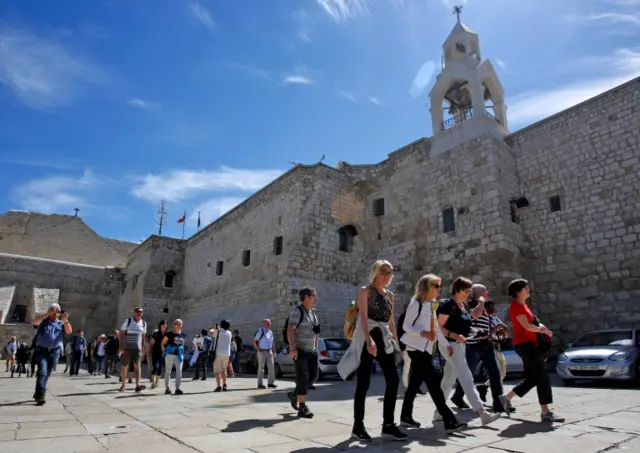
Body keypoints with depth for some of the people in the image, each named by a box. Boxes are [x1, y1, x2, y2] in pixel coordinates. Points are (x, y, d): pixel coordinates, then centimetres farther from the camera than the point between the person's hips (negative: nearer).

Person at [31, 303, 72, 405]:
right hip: (41, 351, -3)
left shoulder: (61, 323, 9)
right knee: (42, 372, -16)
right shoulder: (43, 321, 5)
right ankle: (41, 395, -15)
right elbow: (34, 322, -15)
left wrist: (65, 320, -22)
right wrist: (47, 314, -22)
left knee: (47, 374, 10)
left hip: (54, 352, 3)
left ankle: (38, 394, 26)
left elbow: (69, 331, -6)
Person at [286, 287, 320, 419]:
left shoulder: (313, 311, 10)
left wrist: (316, 346, 16)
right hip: (299, 350, -8)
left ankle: (294, 394, 29)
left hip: (312, 350, 8)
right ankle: (302, 408, 3)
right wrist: (292, 347, -33)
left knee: (313, 375, 8)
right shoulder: (297, 311, -15)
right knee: (303, 378, -6)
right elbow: (290, 330, -24)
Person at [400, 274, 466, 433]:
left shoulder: (432, 305, 14)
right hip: (416, 348, -9)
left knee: (415, 383, 13)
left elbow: (436, 327, 19)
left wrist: (446, 344, 17)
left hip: (425, 349, 9)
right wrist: (423, 333, -28)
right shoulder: (416, 304, -12)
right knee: (434, 382, -9)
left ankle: (406, 417, 23)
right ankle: (450, 422, -6)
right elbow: (406, 326, -14)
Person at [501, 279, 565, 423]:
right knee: (542, 376, -9)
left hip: (530, 344, 10)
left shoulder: (523, 305, 19)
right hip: (524, 344, -10)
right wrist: (543, 330, -5)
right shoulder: (516, 306, -12)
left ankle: (507, 398, 20)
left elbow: (532, 322, 22)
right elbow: (527, 326, -18)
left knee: (532, 379, 12)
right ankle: (545, 412, -4)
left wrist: (540, 326, 2)